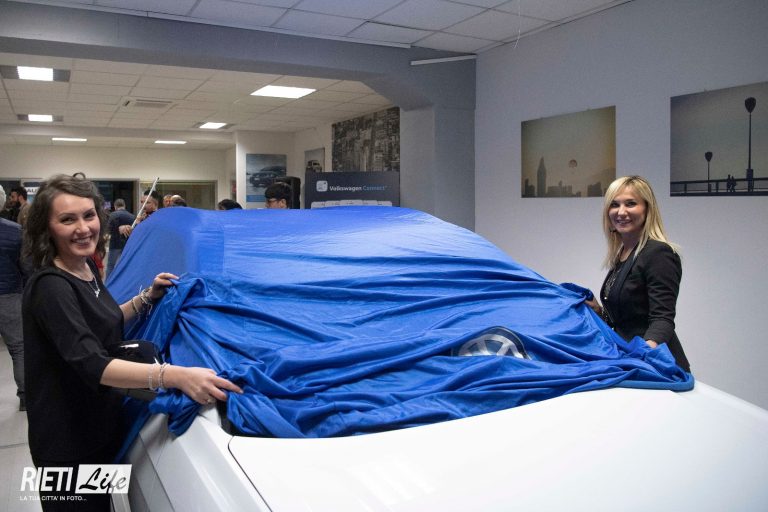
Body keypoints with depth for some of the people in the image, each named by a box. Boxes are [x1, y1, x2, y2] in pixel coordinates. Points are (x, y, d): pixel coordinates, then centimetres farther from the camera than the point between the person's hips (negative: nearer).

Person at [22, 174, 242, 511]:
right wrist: (175, 375, -49)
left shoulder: (86, 268, 2)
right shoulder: (50, 287, -25)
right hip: (68, 444, -8)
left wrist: (147, 297, 1)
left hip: (101, 427, 8)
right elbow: (91, 365, -36)